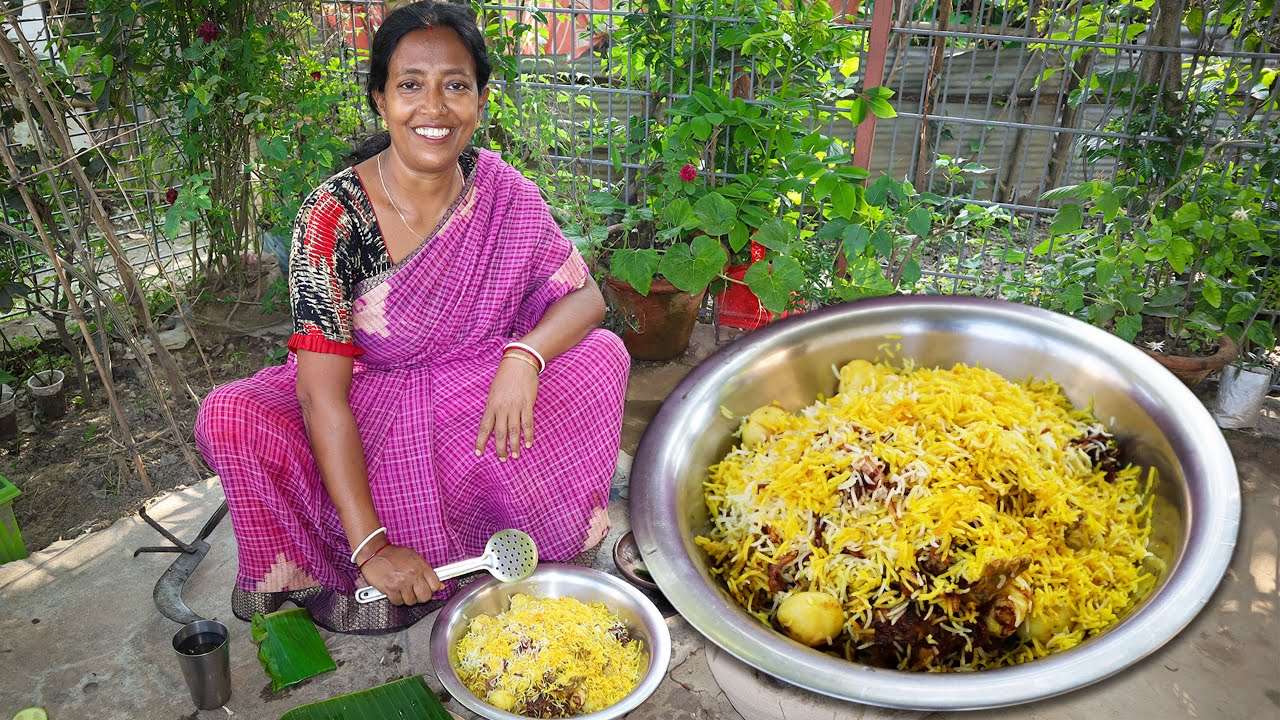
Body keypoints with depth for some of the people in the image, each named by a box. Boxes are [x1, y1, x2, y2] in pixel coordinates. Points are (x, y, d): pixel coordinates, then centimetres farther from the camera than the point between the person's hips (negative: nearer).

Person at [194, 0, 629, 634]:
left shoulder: (504, 195, -9)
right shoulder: (333, 217, -18)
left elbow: (585, 297, -4)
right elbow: (322, 394, -22)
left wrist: (524, 355, -28)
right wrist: (371, 546, -29)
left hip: (475, 408, 3)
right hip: (363, 422, -2)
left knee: (601, 355, -16)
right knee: (228, 419, -27)